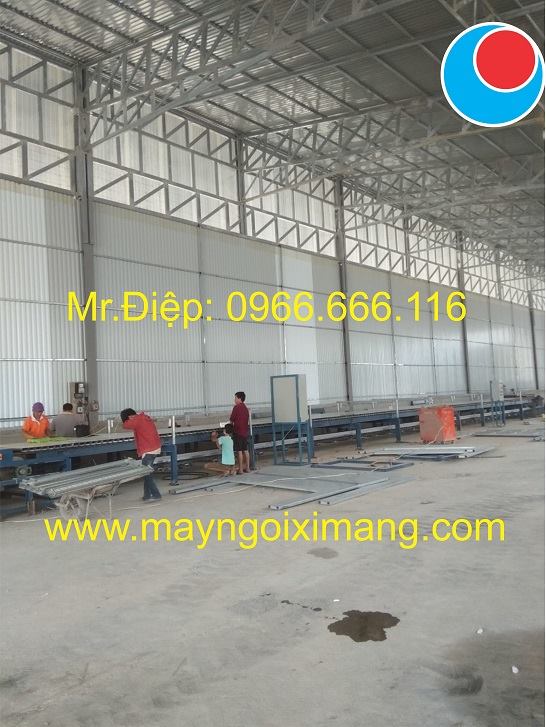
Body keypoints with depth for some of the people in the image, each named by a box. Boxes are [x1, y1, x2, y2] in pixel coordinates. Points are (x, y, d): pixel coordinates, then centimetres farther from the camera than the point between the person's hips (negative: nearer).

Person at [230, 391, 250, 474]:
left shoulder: (237, 407, -11)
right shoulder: (245, 408, 11)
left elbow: (231, 419, -8)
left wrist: (232, 424, 12)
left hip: (238, 431, -7)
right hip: (245, 431, 7)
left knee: (239, 451, -5)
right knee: (245, 450, 12)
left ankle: (240, 469, -4)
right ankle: (247, 467, 15)